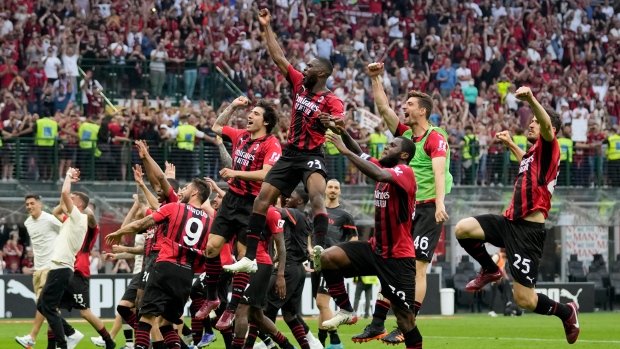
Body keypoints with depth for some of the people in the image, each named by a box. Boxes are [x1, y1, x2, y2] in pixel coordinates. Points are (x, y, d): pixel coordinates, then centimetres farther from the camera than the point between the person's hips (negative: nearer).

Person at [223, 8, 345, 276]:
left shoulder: (331, 100, -11)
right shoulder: (299, 84, 7)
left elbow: (341, 121, -30)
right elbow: (278, 57, 10)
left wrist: (332, 121, -53)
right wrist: (267, 27, 8)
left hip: (312, 156, -7)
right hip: (290, 154, 7)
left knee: (316, 194, -33)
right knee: (262, 198, 2)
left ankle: (320, 248, -50)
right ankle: (249, 257, 6)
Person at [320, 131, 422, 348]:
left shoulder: (405, 172, -16)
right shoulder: (384, 167, 8)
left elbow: (378, 175, -35)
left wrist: (346, 152, -32)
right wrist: (345, 134, -7)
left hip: (398, 257, -8)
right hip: (376, 249, 8)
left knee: (405, 318, -5)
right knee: (328, 257, -9)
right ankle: (346, 311, 2)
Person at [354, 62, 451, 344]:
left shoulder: (435, 138, -11)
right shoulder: (406, 134, 12)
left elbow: (439, 170, -24)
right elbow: (383, 107, 15)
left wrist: (440, 204, -37)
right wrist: (375, 79, 6)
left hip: (428, 209, -8)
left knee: (417, 267, -11)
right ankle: (377, 326, 9)